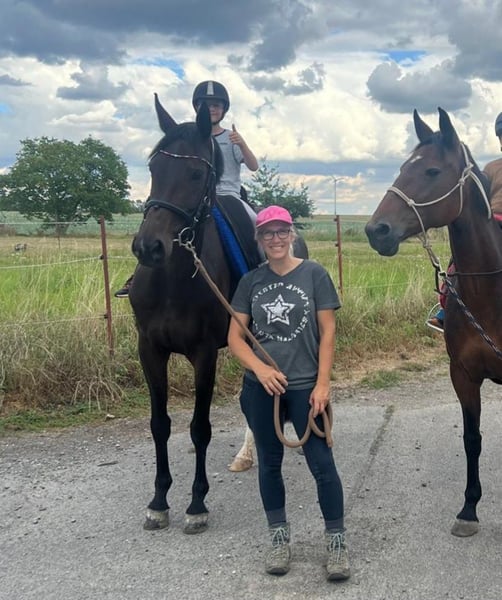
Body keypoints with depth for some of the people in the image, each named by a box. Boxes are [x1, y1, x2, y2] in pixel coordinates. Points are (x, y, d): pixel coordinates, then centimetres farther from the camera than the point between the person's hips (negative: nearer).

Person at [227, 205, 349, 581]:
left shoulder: (314, 274, -3)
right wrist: (260, 369, -15)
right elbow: (235, 336, 2)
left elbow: (328, 332, -4)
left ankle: (337, 541, 15)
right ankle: (279, 538, 28)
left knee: (321, 463, 0)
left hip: (305, 386, -3)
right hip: (261, 388, 3)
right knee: (270, 463, 13)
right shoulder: (251, 281, 3)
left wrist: (323, 384, -11)